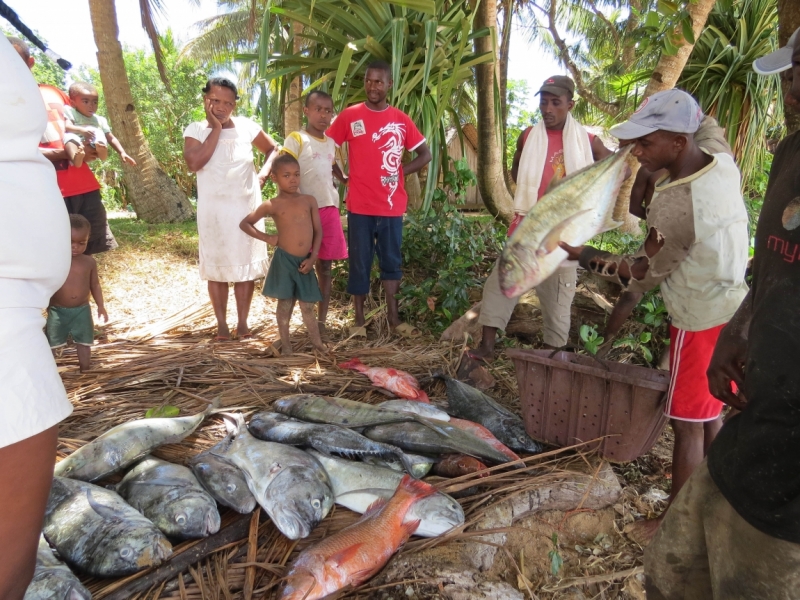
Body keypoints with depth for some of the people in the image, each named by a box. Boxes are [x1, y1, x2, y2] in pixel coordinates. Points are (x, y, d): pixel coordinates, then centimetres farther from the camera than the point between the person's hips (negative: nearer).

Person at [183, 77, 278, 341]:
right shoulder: (195, 130, -1)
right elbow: (194, 163, -18)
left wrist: (264, 173, -2)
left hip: (246, 206, 1)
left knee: (246, 264, 4)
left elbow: (274, 149, 15)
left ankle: (243, 323, 15)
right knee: (216, 265, 5)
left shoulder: (247, 126, 2)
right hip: (213, 209, -1)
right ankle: (221, 324, 15)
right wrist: (216, 129, -14)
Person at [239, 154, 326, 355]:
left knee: (307, 305, 10)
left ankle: (316, 341, 22)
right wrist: (266, 238, -4)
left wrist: (313, 257, -3)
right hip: (284, 261, -2)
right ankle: (285, 344, 19)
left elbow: (318, 231, 6)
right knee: (285, 304, 6)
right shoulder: (272, 205, -1)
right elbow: (245, 223, 8)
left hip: (304, 261, 2)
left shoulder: (309, 200, 5)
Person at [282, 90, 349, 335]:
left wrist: (344, 179, 20)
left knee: (325, 267, 7)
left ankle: (321, 322, 15)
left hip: (329, 209, 6)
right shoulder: (296, 139, -4)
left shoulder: (330, 142, 15)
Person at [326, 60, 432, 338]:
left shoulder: (401, 119, 6)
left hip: (391, 205, 2)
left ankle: (393, 317, 22)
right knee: (359, 263, 5)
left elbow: (425, 154, 11)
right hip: (360, 205, -2)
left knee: (391, 261, 11)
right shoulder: (349, 115, 1)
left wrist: (402, 171, -2)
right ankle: (359, 320, 16)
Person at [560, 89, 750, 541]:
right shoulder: (723, 165, -6)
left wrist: (582, 255, -9)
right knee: (711, 413, 21)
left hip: (702, 320, -9)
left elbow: (642, 274, -17)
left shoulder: (674, 205, -28)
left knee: (688, 422, 4)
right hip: (733, 304, 9)